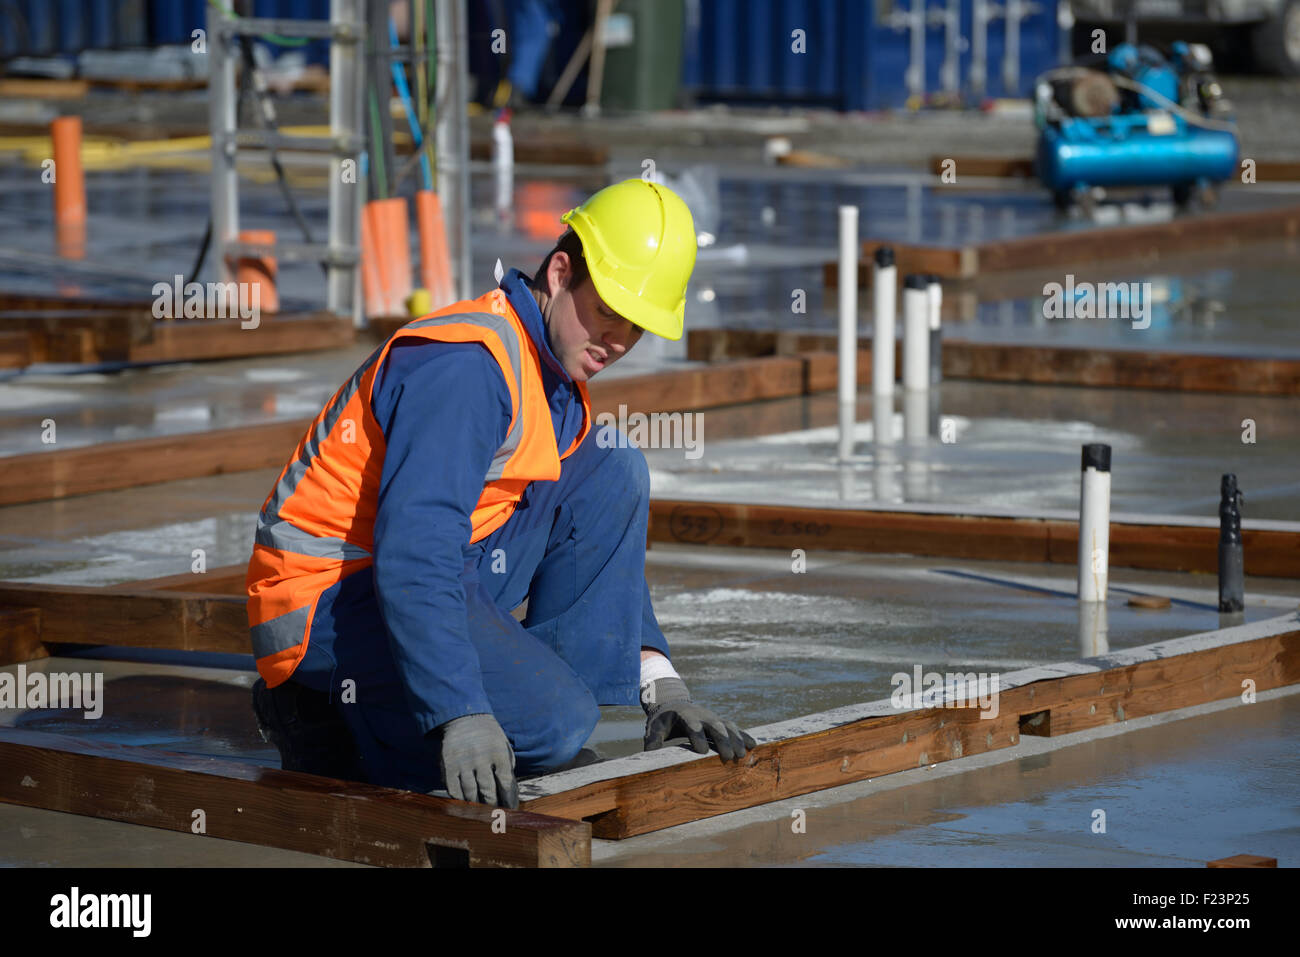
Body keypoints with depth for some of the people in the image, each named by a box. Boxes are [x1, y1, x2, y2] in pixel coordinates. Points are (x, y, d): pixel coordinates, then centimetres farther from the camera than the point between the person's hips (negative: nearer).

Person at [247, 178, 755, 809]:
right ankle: (331, 722, -7)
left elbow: (601, 543, 20)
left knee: (616, 473, 2)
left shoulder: (558, 383, 11)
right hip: (333, 596, -9)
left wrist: (659, 679, 6)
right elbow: (414, 553, -32)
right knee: (555, 723, -26)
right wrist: (462, 719, -40)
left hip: (435, 585, 9)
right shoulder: (469, 365, -21)